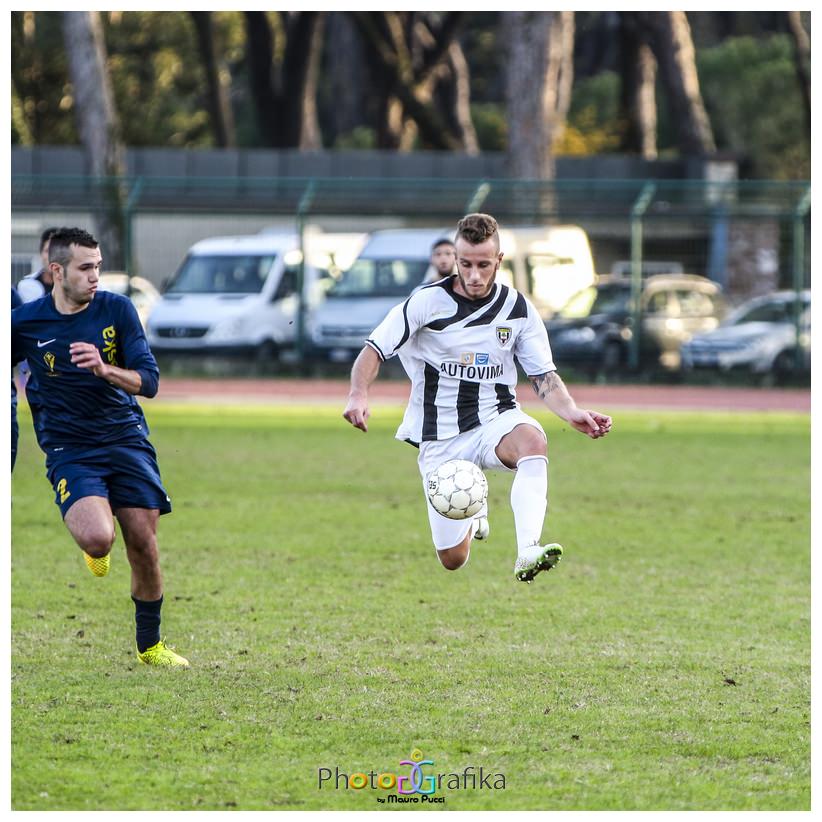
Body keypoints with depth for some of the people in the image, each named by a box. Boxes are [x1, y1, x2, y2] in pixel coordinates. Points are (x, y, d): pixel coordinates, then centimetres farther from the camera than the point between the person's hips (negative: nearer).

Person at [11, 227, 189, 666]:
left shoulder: (117, 309, -2)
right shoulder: (24, 323, -4)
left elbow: (148, 381, -5)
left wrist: (105, 370, -23)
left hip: (125, 437, 2)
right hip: (69, 451, -2)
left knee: (143, 543, -2)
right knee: (97, 538, -27)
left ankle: (150, 645, 21)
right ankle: (93, 549, 14)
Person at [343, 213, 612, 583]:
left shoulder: (518, 309, -2)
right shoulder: (427, 302, -9)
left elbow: (544, 377, 3)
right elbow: (374, 350, -7)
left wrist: (572, 413, -17)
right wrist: (358, 394, -27)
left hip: (496, 421, 1)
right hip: (441, 439, -1)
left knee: (532, 440, -38)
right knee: (452, 560, 0)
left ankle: (528, 552, -49)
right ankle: (473, 512, 38)